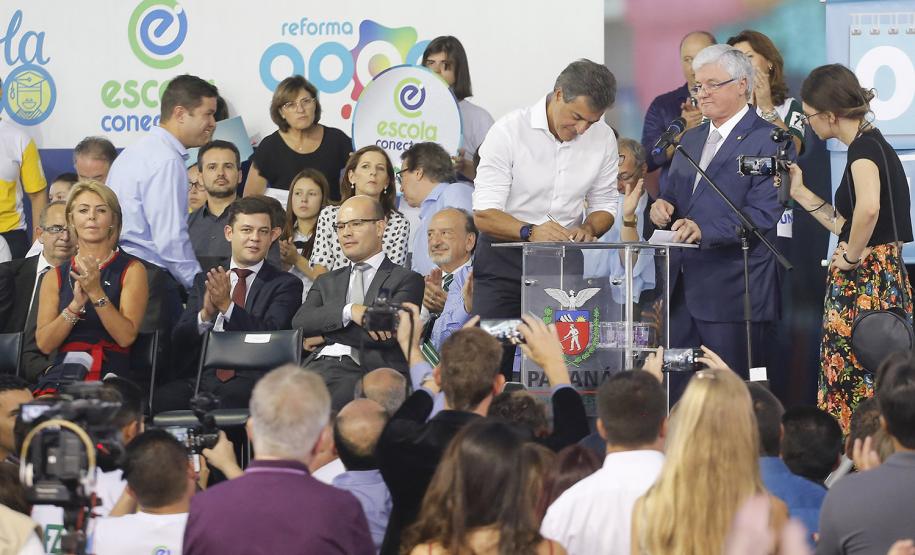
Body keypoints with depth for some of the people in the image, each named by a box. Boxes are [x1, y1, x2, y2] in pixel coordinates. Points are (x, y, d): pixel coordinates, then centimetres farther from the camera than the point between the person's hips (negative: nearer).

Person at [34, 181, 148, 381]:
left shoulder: (131, 270, 5)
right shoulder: (55, 277, 12)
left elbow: (126, 337, -6)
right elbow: (44, 344, 2)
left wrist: (96, 292, -16)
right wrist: (75, 304, -12)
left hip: (114, 375, -2)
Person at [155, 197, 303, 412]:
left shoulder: (286, 284, 9)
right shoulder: (204, 281, 19)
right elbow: (179, 341, 11)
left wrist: (227, 306, -16)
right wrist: (206, 314, -9)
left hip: (253, 378, -3)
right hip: (205, 376, 3)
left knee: (233, 397, -39)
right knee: (163, 398, -29)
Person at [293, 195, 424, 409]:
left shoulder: (406, 280, 12)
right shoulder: (326, 282, 29)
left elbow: (388, 334, -4)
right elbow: (300, 323, 9)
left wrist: (324, 333, 2)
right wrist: (349, 311, -9)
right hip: (320, 365, 4)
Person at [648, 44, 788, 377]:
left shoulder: (767, 140, -6)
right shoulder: (691, 140, 20)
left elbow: (764, 214, -15)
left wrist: (704, 231, -27)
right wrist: (662, 206, 1)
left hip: (733, 292, -7)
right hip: (682, 290, 7)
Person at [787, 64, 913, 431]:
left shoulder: (864, 147, -13)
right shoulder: (872, 144, 16)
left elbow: (868, 208, -33)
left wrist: (851, 257, -20)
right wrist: (802, 194, 20)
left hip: (863, 284, -10)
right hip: (885, 280, 10)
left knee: (855, 388, -6)